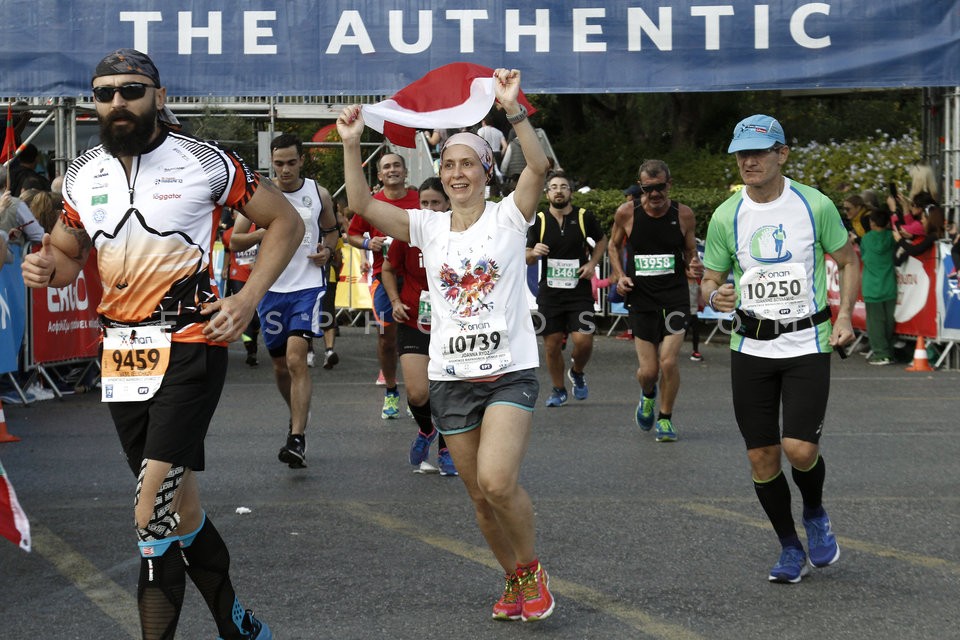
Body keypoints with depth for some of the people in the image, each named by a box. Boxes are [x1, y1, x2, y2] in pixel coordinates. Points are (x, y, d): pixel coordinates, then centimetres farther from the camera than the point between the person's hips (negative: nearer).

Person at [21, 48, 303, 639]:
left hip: (190, 344, -6)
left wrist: (249, 297, -9)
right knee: (178, 501, 12)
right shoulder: (83, 176, 9)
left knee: (157, 514, -16)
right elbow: (68, 258, 21)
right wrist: (46, 269, -4)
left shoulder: (205, 163, -6)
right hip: (121, 352, 6)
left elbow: (286, 222, 2)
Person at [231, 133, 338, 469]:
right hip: (271, 288, 2)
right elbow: (234, 239, 0)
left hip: (308, 286, -2)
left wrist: (327, 250, -1)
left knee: (296, 359, -18)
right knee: (280, 365, 13)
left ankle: (297, 438, -21)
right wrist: (264, 232, -18)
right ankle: (298, 415, 40)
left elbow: (331, 230, 20)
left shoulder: (319, 194, 3)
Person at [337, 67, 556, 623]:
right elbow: (362, 203, -3)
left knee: (497, 481, -21)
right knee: (481, 496, 9)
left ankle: (532, 567, 3)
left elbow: (540, 165, -19)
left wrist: (513, 109, -30)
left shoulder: (508, 217, -1)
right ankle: (515, 582, 29)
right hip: (452, 378, 4)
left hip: (510, 372, -4)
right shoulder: (429, 227, 7)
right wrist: (352, 144, -15)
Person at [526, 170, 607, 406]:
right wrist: (533, 253, -16)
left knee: (583, 340, -12)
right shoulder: (539, 221, 0)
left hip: (579, 291, -1)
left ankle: (577, 373, 20)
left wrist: (592, 264, 0)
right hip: (549, 292, 1)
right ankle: (559, 389, 23)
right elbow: (527, 259, 7)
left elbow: (601, 240, 16)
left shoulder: (584, 217, -2)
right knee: (552, 345, 3)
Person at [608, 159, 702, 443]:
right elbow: (613, 245, 14)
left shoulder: (684, 215, -4)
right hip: (641, 297, 0)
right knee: (648, 370, -1)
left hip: (675, 296, 0)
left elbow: (691, 253, 10)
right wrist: (619, 276, -1)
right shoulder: (626, 213, -5)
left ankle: (665, 418, 13)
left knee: (669, 361, -12)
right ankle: (648, 396, 37)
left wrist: (693, 268, -12)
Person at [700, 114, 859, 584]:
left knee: (800, 449, -15)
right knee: (762, 457, 2)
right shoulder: (726, 216, 0)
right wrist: (715, 296, -15)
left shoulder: (815, 205, -5)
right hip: (750, 347, 2)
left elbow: (848, 260, 9)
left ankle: (815, 514, 19)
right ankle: (790, 549, 22)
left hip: (807, 342, -2)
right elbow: (709, 280, 9)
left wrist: (844, 316, -3)